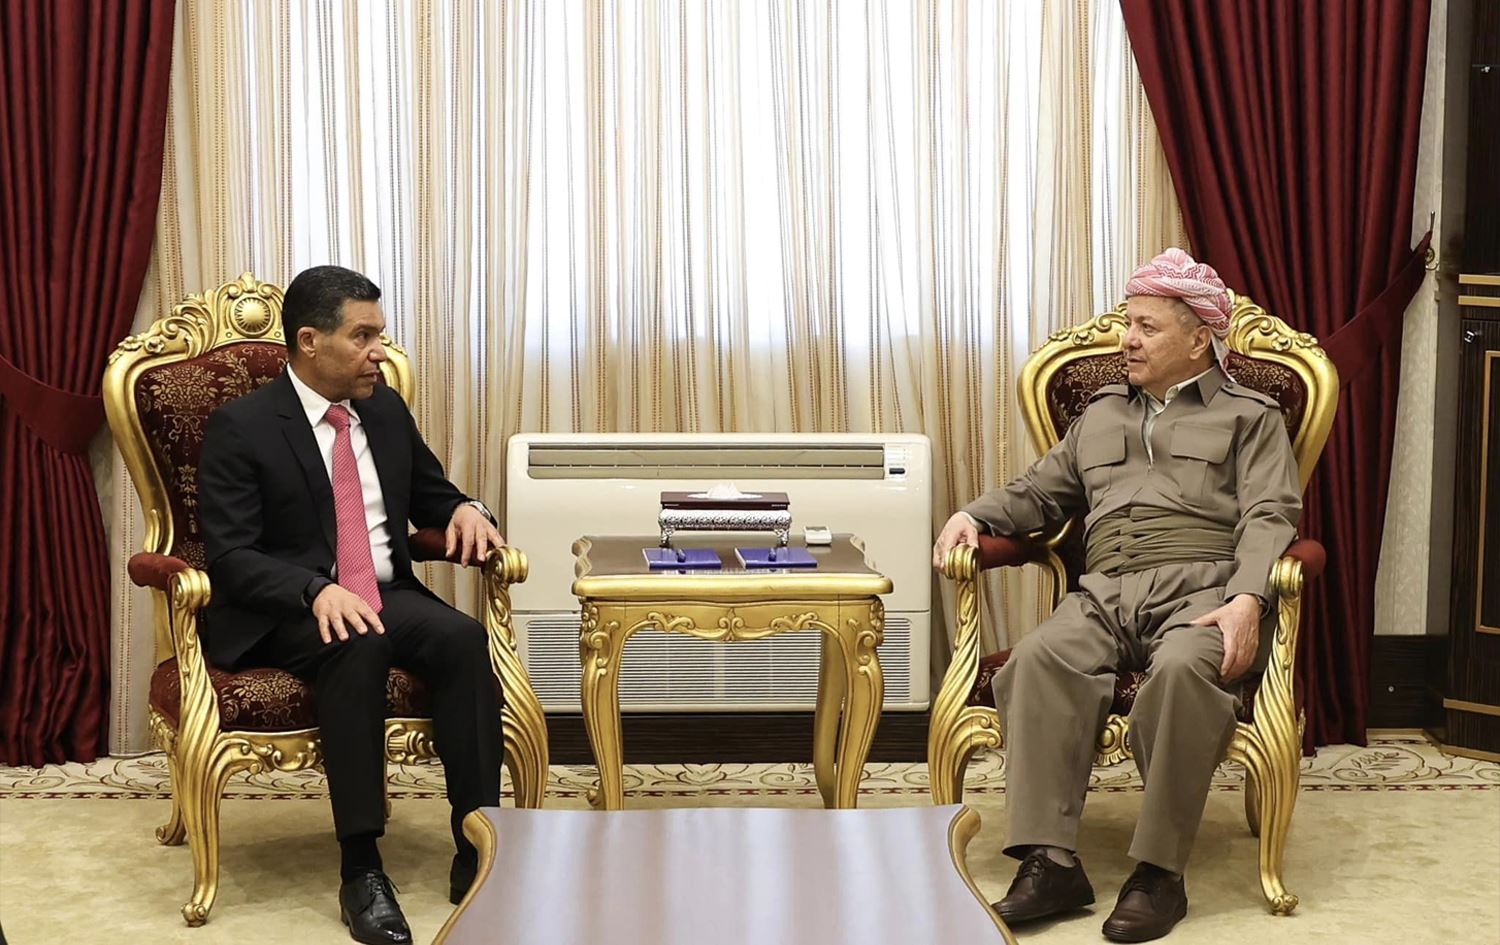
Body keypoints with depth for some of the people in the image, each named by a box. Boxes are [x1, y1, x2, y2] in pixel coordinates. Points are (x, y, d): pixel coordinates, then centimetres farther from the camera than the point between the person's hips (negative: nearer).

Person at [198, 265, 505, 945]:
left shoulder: (386, 411, 10)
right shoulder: (241, 428, -8)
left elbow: (431, 497, 24)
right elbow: (231, 556, -15)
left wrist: (464, 510, -2)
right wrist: (319, 591, -32)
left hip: (386, 595, 5)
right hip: (284, 613, -5)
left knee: (463, 638, -27)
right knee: (357, 650, -38)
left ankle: (478, 852, -27)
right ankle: (360, 869, -33)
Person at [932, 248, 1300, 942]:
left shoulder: (1249, 417, 16)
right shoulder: (1102, 414, 32)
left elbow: (1268, 518, 2)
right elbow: (1041, 493, 33)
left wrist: (1247, 600, -17)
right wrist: (975, 515, 11)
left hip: (1200, 588, -3)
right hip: (1104, 592, 4)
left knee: (1183, 669, -39)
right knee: (1039, 660, -30)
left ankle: (1158, 872, -31)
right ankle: (1050, 862, -35)